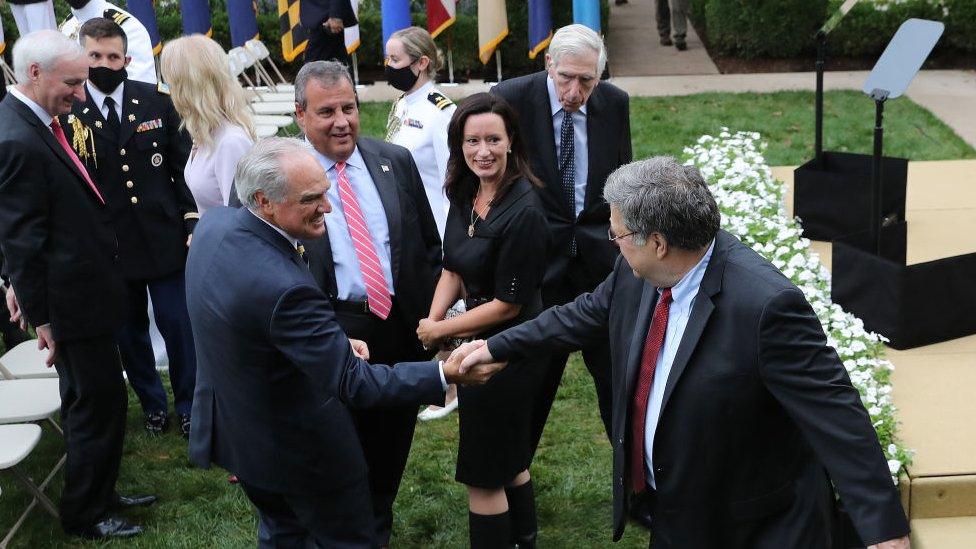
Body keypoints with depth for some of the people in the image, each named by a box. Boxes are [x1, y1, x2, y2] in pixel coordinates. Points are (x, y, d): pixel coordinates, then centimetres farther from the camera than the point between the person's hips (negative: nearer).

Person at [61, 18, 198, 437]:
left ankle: (189, 406, 25)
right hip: (107, 245, 0)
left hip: (163, 238, 0)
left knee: (178, 323, 5)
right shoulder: (66, 113, -6)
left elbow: (183, 166, 4)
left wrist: (191, 223, 0)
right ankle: (153, 405, 33)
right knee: (129, 331, 13)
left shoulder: (158, 100, -1)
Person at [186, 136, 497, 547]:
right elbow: (353, 383, -31)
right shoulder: (285, 289, -37)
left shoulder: (213, 223, -10)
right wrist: (445, 374, -29)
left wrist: (335, 343, 0)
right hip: (294, 449, -8)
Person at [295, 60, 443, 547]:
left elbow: (428, 246, 9)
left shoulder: (397, 161, 2)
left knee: (391, 443, 20)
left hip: (402, 325, 4)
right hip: (333, 332, -3)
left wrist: (431, 315, 4)